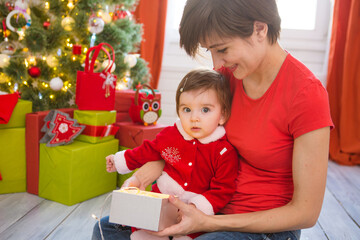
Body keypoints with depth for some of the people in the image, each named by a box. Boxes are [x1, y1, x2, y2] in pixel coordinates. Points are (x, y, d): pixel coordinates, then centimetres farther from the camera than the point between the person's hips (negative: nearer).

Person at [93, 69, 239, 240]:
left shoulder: (225, 152, -14)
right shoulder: (170, 135, -2)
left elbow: (223, 190, -12)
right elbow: (148, 151, 16)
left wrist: (197, 207, -25)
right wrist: (119, 161, 25)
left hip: (198, 210, -3)